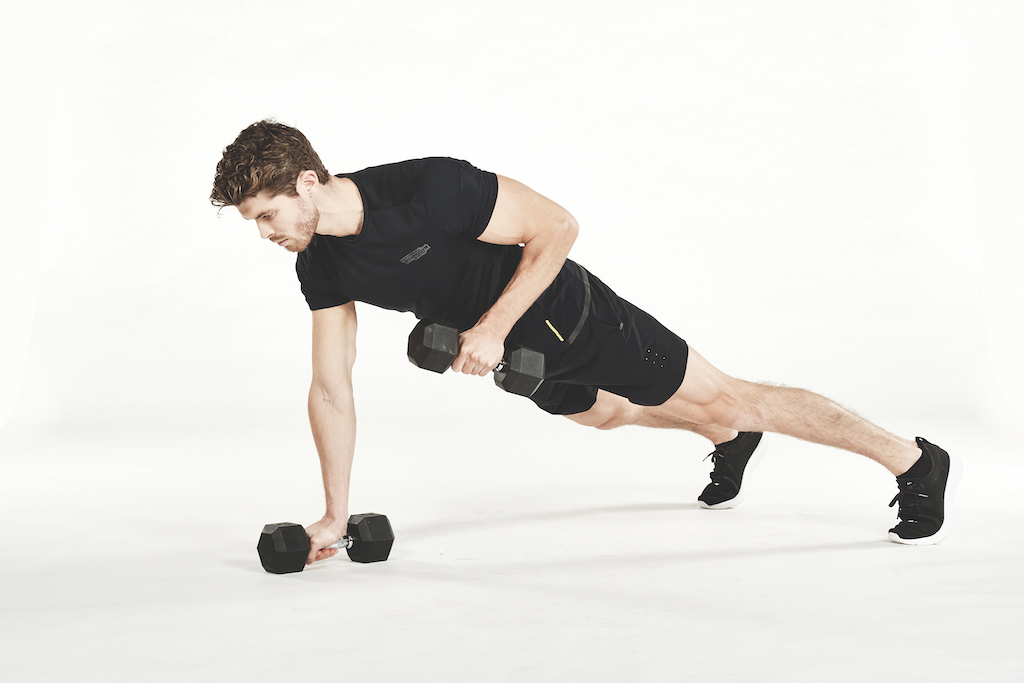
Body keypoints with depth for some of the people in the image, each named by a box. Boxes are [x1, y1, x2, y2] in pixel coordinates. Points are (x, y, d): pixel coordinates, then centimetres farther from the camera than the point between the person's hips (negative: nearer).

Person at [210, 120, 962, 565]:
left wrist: (494, 326, -32)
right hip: (528, 357, 8)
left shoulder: (428, 189, -36)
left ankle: (917, 462, 11)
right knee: (605, 413, 31)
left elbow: (557, 226, -27)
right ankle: (734, 445, 61)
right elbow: (332, 388, -5)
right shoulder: (322, 267, -12)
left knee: (721, 397, -3)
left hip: (572, 316, -8)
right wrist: (334, 516, -4)